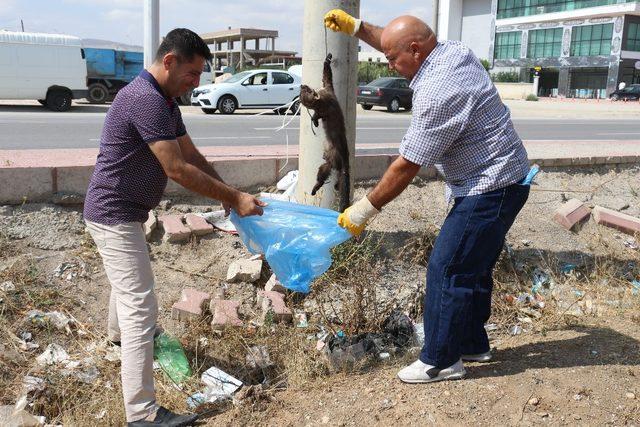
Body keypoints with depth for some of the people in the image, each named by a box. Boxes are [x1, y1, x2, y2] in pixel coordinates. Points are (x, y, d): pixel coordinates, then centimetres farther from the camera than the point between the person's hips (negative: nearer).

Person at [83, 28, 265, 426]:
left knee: (129, 280, 33)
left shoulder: (165, 102, 7)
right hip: (115, 215, -11)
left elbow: (193, 155, 9)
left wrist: (229, 193, -1)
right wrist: (234, 198, -20)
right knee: (141, 304, -12)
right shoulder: (145, 99, -25)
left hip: (125, 212, 11)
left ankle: (119, 332, 61)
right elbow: (178, 170, -27)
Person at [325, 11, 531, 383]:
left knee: (447, 270, -4)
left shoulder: (437, 93, -26)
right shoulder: (453, 50, 2)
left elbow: (406, 167, -22)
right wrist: (355, 27, 12)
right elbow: (397, 44, 22)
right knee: (473, 268, 18)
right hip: (505, 181, 10)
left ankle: (441, 361, 8)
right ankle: (472, 344, 32)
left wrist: (364, 210, -13)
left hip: (489, 189, -10)